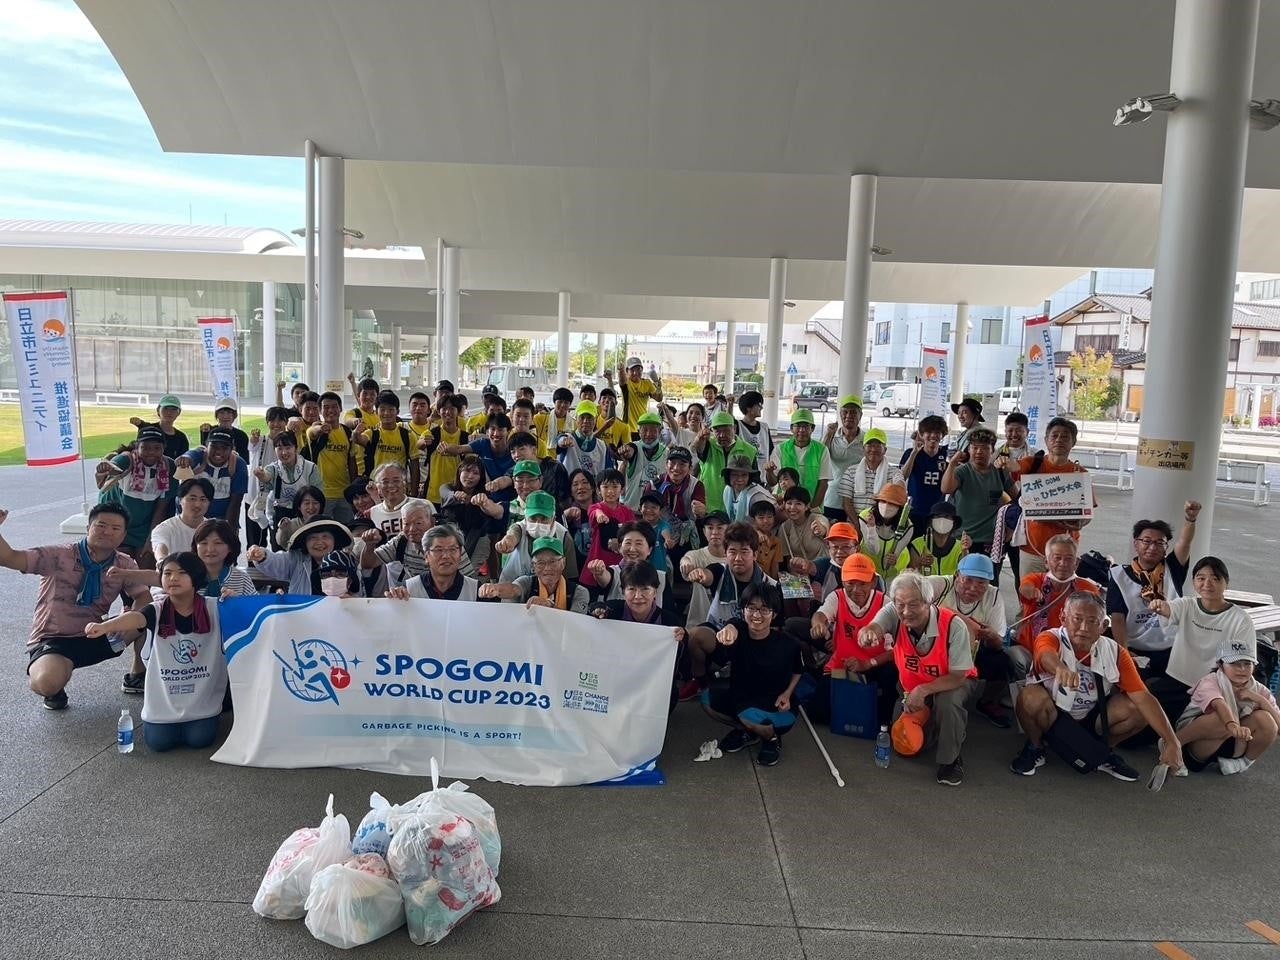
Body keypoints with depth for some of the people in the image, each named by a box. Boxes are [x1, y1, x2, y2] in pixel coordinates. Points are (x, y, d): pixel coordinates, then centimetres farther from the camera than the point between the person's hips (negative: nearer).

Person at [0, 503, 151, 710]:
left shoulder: (125, 565, -3)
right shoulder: (59, 556, -14)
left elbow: (145, 599, -10)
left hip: (96, 637, 4)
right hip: (52, 640, -4)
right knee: (48, 683, -37)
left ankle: (136, 677, 10)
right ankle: (54, 691, 5)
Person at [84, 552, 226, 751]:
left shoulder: (213, 608, -9)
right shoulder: (157, 610, -11)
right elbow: (135, 618, -30)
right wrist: (104, 626, -51)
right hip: (163, 699, 1)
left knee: (199, 740, -6)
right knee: (158, 742, -2)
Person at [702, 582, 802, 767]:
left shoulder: (787, 644, -17)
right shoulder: (738, 631, -16)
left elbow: (797, 671, 5)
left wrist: (787, 694, -13)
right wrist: (727, 629, -61)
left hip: (774, 707, -4)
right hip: (739, 698, 4)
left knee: (749, 715, -33)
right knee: (708, 698, -18)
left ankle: (772, 738, 2)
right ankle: (746, 731, 7)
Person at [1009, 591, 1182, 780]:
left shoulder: (1114, 652, -13)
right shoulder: (1051, 639, -25)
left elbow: (1143, 698, -18)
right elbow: (1047, 656, -51)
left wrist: (1171, 741, -27)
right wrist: (1061, 669, -76)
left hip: (1091, 718, 3)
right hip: (1053, 717, -3)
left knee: (1137, 709, -19)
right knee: (1031, 696, -35)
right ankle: (1035, 748, -4)